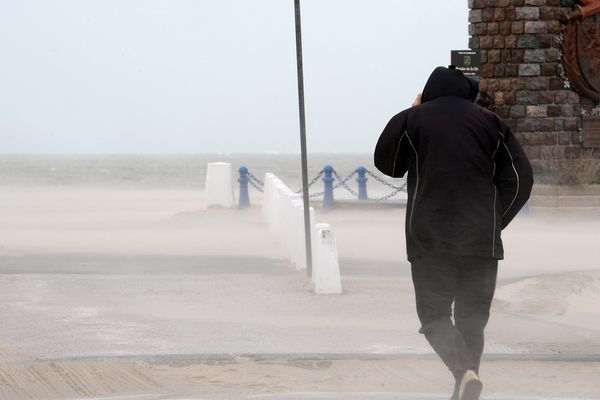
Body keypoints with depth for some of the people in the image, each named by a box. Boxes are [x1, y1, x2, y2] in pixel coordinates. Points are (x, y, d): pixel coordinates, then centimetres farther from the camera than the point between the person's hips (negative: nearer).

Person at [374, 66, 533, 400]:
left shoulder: (411, 120, 1)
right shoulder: (489, 122, 7)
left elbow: (388, 165, 18)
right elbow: (521, 179, 4)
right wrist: (496, 221, 14)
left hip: (430, 238, -2)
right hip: (482, 240, 2)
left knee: (434, 315, 3)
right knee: (472, 319, 12)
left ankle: (465, 371, -22)